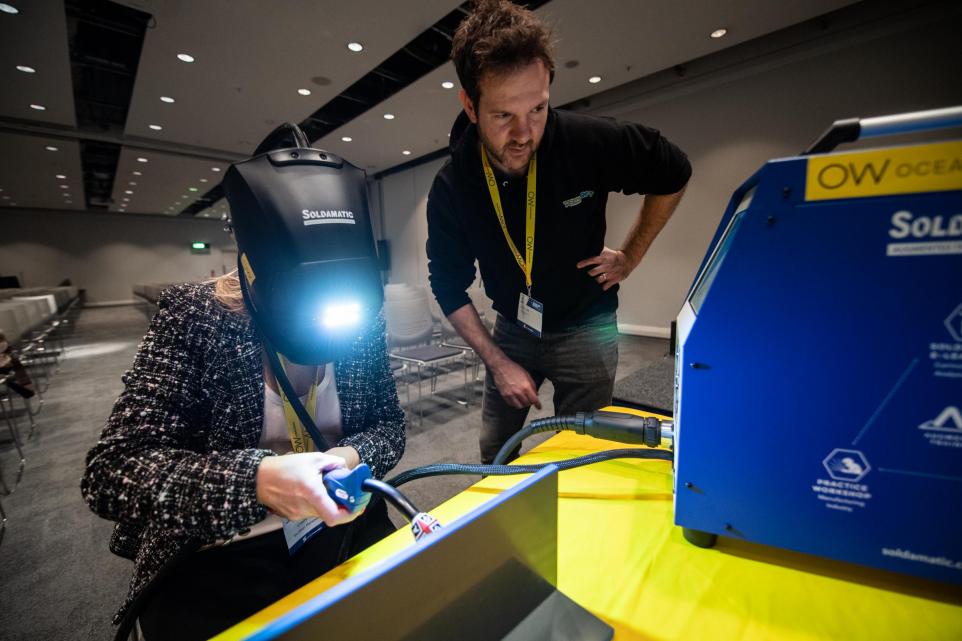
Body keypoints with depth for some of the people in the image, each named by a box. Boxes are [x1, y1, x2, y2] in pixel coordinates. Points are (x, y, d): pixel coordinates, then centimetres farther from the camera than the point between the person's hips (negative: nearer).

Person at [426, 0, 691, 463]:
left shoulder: (591, 142, -21)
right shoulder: (451, 188, -15)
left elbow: (673, 174, -3)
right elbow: (449, 286, -7)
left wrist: (630, 256, -4)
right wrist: (497, 363, -10)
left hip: (585, 329, -1)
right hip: (512, 330, 2)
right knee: (494, 457, 16)